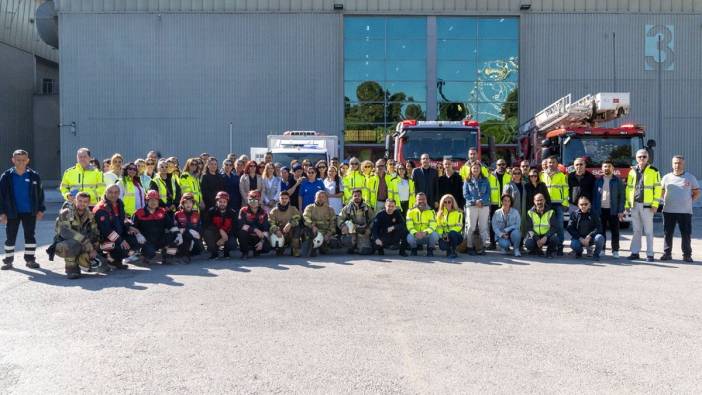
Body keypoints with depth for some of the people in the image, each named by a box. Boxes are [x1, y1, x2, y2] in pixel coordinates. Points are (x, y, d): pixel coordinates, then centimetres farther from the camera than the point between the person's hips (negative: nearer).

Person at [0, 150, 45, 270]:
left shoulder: (34, 176, 0)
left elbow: (39, 193, 4)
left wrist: (40, 210, 0)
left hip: (29, 212, 0)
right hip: (12, 212, 0)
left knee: (30, 236, 5)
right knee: (10, 237, 6)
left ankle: (30, 259, 13)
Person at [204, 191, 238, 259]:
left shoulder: (232, 213, -5)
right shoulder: (211, 211, -6)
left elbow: (235, 229, -9)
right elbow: (207, 225, -18)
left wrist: (224, 239, -20)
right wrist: (220, 230, -31)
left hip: (227, 236, 0)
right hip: (215, 236, 0)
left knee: (233, 244, -31)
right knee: (207, 232, -32)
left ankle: (226, 251, 9)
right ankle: (214, 253, -7)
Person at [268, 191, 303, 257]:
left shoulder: (293, 209, 5)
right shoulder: (274, 211, 5)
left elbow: (298, 218, -14)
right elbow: (270, 223, -8)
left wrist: (290, 224, -34)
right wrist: (276, 230, -29)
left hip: (291, 236, 0)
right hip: (280, 235, 0)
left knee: (297, 226, -30)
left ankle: (295, 250, -21)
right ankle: (280, 249, 16)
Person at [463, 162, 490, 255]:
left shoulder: (485, 180, 14)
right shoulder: (467, 181, 10)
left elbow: (488, 193, 5)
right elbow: (465, 194, 2)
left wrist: (481, 201, -12)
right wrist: (474, 201, -12)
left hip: (484, 205, 2)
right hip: (471, 206, -2)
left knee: (483, 227, 0)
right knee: (471, 227, -6)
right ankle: (469, 246, -1)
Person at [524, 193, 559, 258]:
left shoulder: (550, 212, -2)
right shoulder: (530, 213, 0)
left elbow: (553, 228, -10)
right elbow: (529, 228, -7)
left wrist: (545, 237, -27)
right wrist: (537, 239, -22)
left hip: (547, 237, 0)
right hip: (535, 236, 0)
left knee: (554, 238, -33)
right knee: (528, 243, -31)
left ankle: (550, 252, 1)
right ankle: (537, 250, 7)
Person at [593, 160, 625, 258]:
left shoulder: (617, 181, 2)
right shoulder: (598, 180, 9)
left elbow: (621, 196, -1)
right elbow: (595, 196, 9)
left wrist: (620, 211, -8)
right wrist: (594, 210, 2)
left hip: (613, 210, -2)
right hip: (601, 210, 2)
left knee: (615, 231, 2)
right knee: (601, 231, 6)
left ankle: (615, 250, 8)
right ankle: (601, 249, 14)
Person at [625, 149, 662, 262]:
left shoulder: (654, 171, 1)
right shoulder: (632, 171, 12)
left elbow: (657, 188, -2)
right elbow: (629, 188, 14)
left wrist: (655, 204, -8)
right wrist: (627, 203, 10)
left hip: (647, 205, -4)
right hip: (634, 205, 4)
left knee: (648, 231, 0)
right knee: (636, 230, 9)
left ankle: (649, 254, 5)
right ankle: (635, 252, 14)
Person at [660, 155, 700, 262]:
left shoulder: (690, 178, 4)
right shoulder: (666, 177, 7)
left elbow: (697, 193, 10)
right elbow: (661, 192, 17)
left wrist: (689, 201, 1)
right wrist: (666, 201, 5)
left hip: (685, 211, -1)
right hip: (668, 211, 1)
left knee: (686, 234, 1)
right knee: (667, 233, 3)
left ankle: (687, 255, 9)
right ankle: (667, 253, 11)